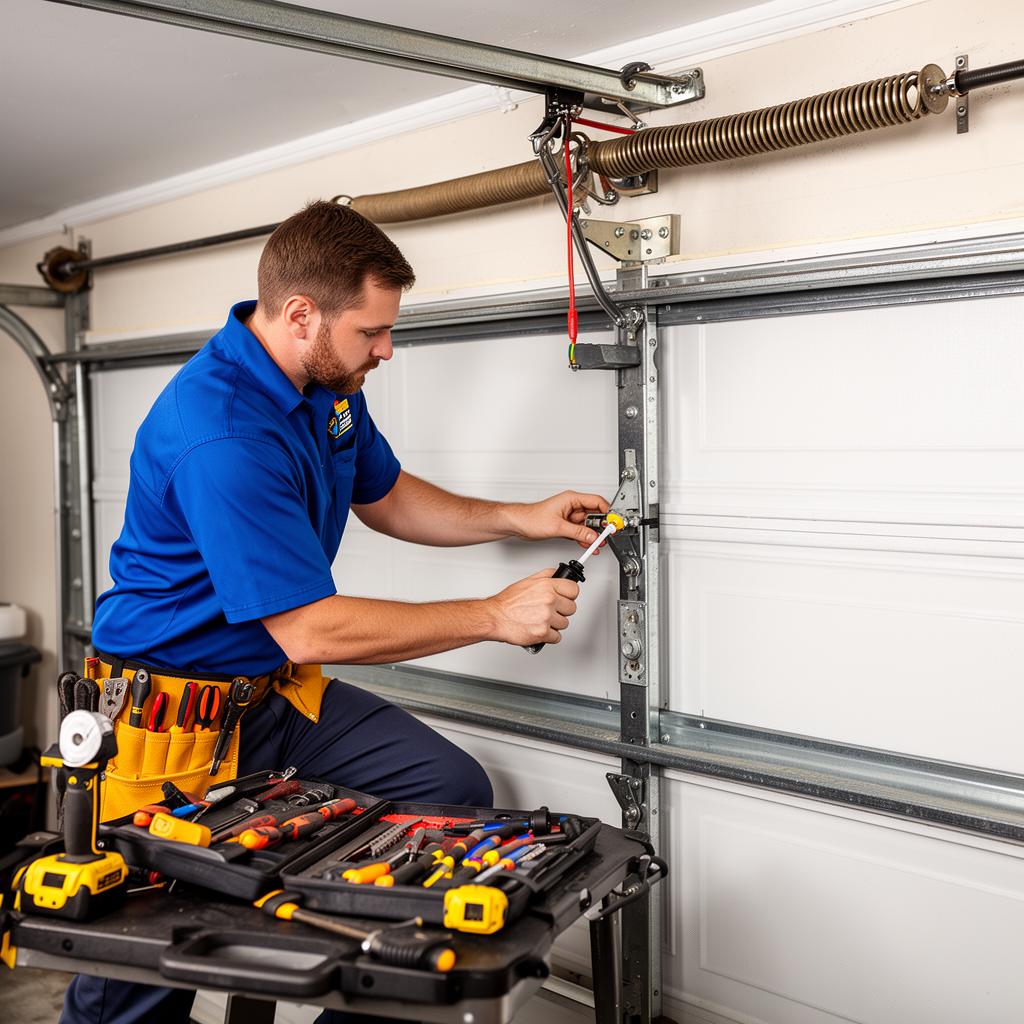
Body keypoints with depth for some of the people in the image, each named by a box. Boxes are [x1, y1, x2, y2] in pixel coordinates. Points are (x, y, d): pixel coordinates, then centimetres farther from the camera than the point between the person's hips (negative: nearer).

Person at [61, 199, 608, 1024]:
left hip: (278, 693, 8)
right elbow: (309, 630, -26)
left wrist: (521, 519, 7)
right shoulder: (220, 434, -28)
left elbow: (384, 497, 19)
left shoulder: (330, 383, 2)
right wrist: (495, 617, -19)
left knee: (455, 791, -4)